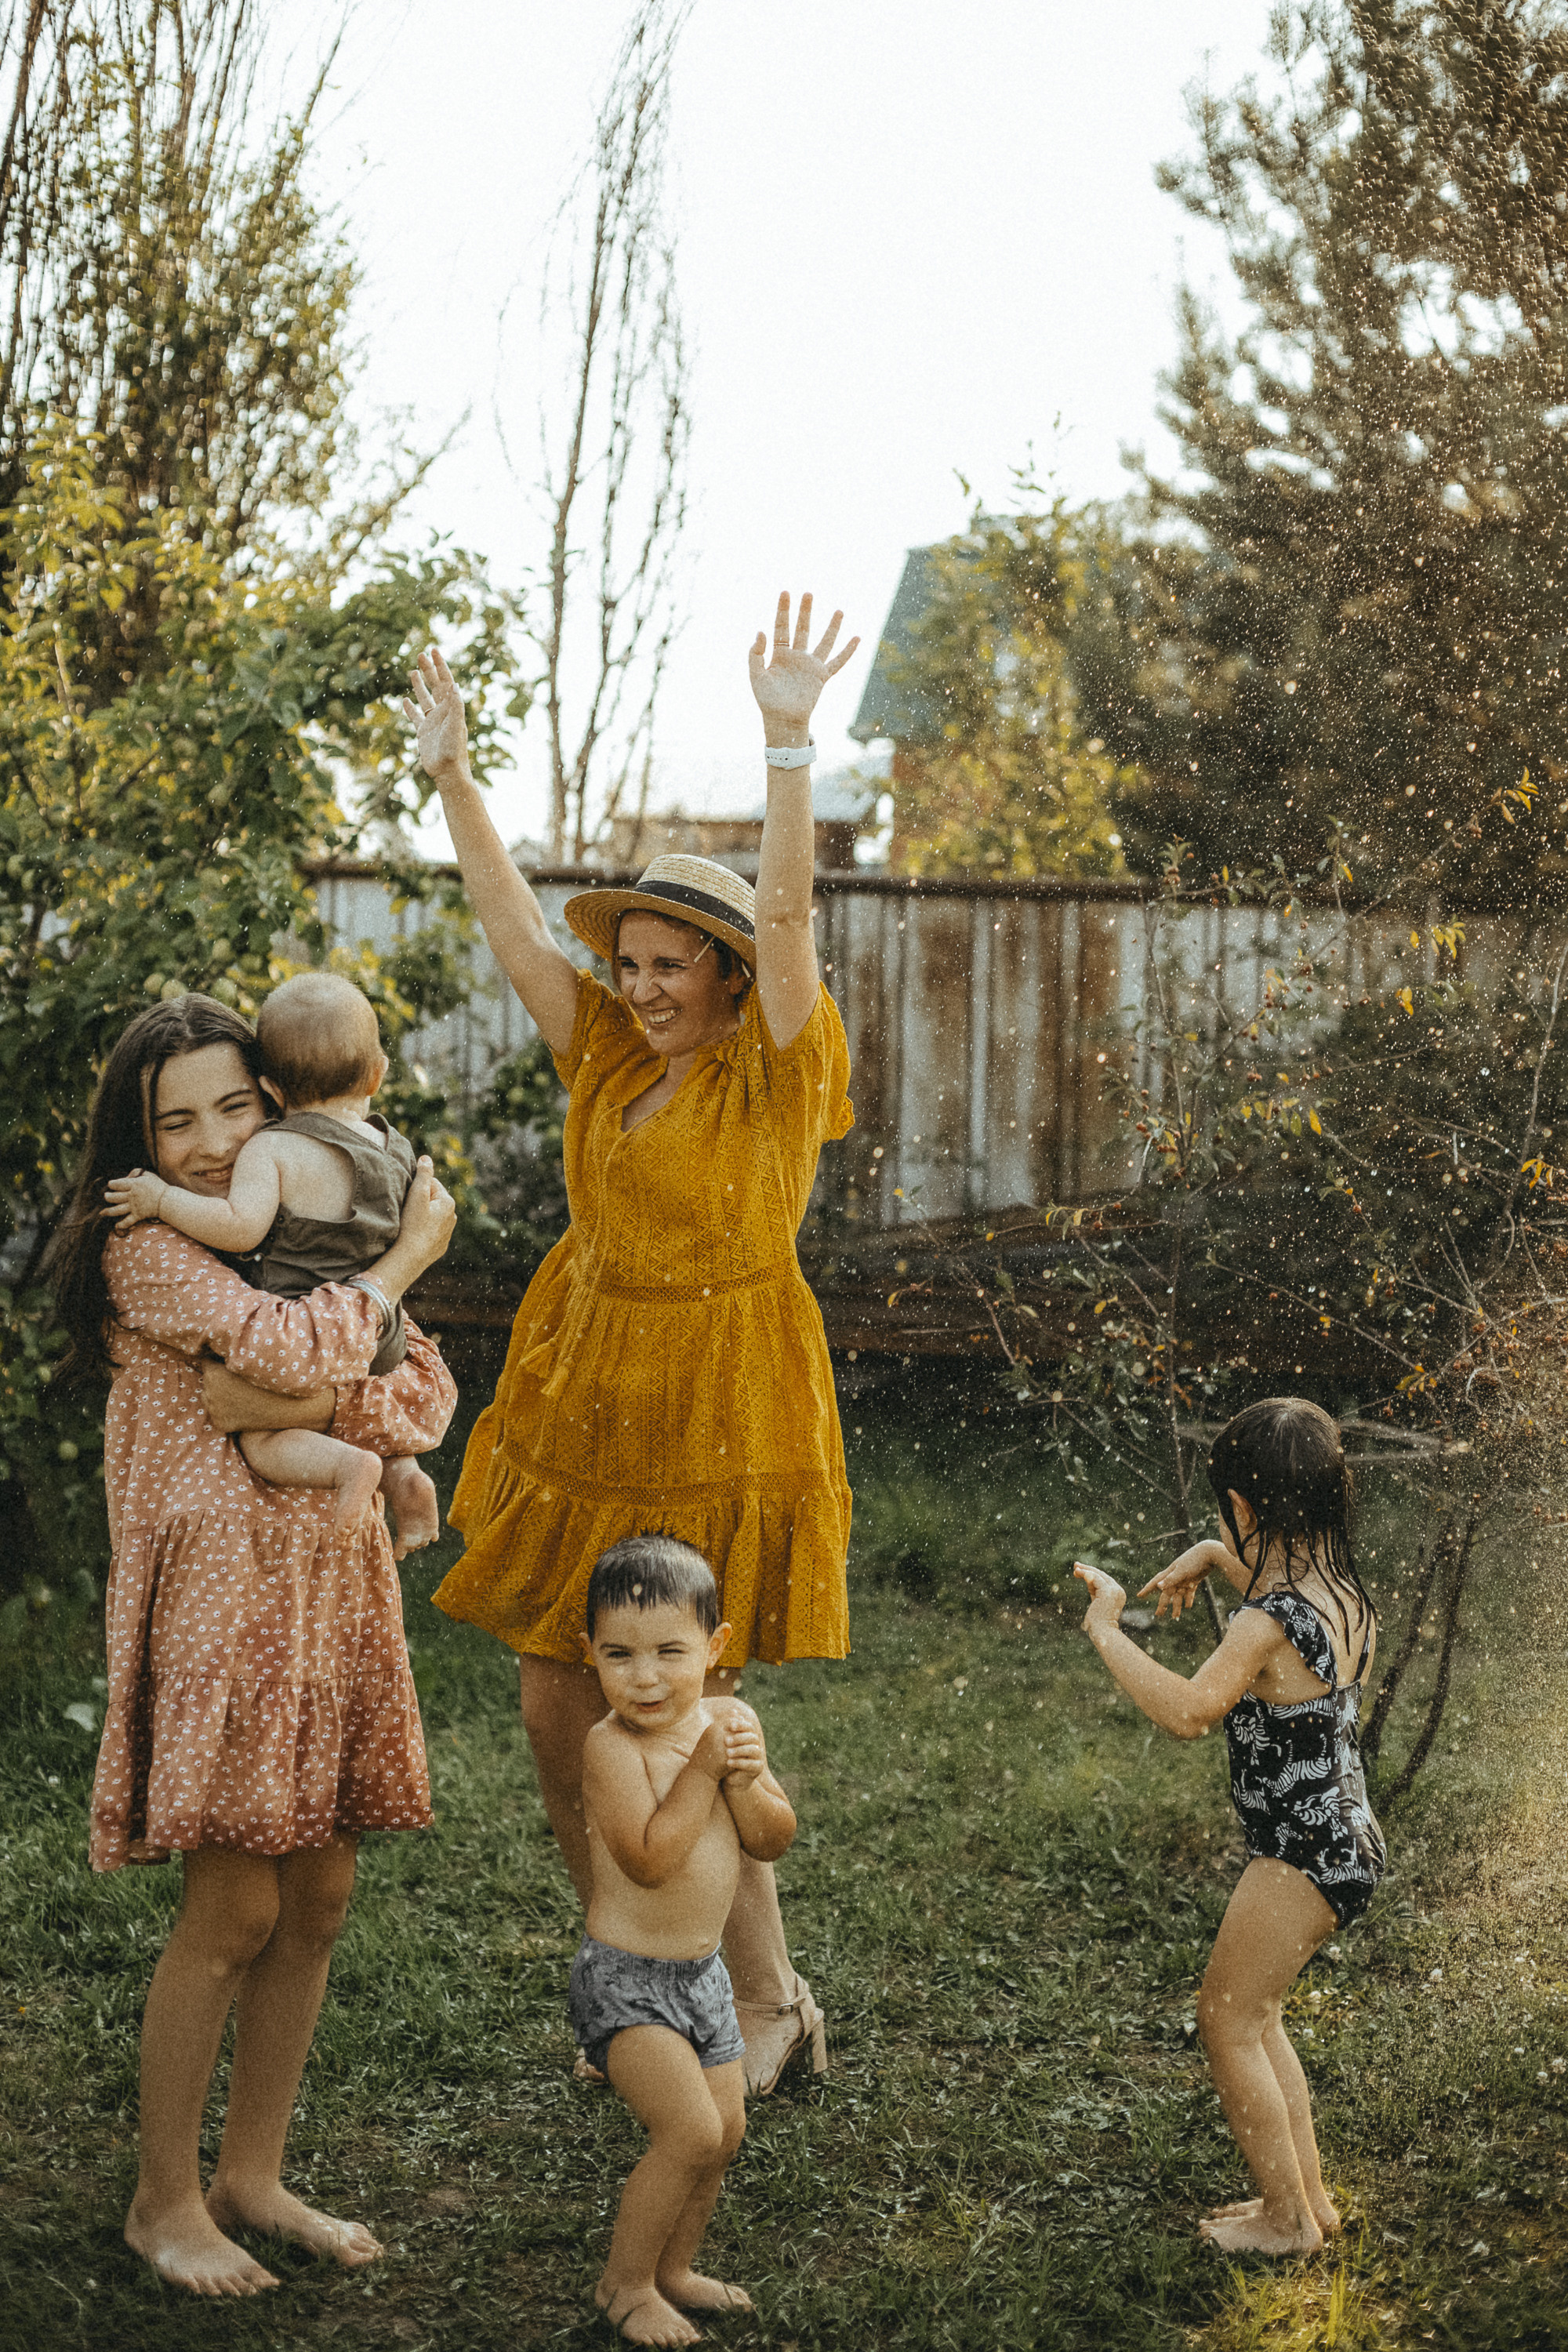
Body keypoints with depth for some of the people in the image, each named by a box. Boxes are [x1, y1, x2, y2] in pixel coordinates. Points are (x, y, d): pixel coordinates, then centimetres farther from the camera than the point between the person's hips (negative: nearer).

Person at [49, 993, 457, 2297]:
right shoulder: (147, 1248, -9)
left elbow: (424, 1401, 2)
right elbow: (296, 1349, -22)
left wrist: (305, 1405, -16)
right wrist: (408, 1252, -8)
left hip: (335, 1587, 7)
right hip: (219, 1592, -7)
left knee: (318, 1898, 9)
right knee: (234, 1910, -3)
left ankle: (252, 2176, 23)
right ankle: (165, 2198, 13)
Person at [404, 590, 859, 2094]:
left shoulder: (773, 1075, -9)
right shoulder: (609, 1059, 7)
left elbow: (783, 913, -22)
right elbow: (511, 921, 7)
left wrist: (788, 742, -31)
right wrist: (454, 776, 3)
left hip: (720, 1422, -6)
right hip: (585, 1408, 6)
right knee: (559, 1718, 8)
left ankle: (771, 2003, 16)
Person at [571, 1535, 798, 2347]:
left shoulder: (730, 1722, 0)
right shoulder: (613, 1746, -21)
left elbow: (773, 1840, -1)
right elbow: (650, 1860, -29)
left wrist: (747, 1779, -20)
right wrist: (702, 1770, -28)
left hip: (701, 1971, 7)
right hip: (626, 1980, -7)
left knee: (724, 2128, 14)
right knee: (690, 2130, -15)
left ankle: (672, 2270, 34)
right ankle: (623, 2285, 4)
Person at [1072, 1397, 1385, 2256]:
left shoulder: (1271, 1622, -25)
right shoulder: (1339, 1590, 4)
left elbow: (1188, 1709, -37)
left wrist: (1105, 1631, -27)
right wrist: (1213, 1556, 18)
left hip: (1301, 1853, -9)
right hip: (1342, 1839, 9)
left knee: (1227, 2021, 3)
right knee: (1252, 2013, 21)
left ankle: (1288, 2218, 11)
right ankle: (1308, 2194, 27)